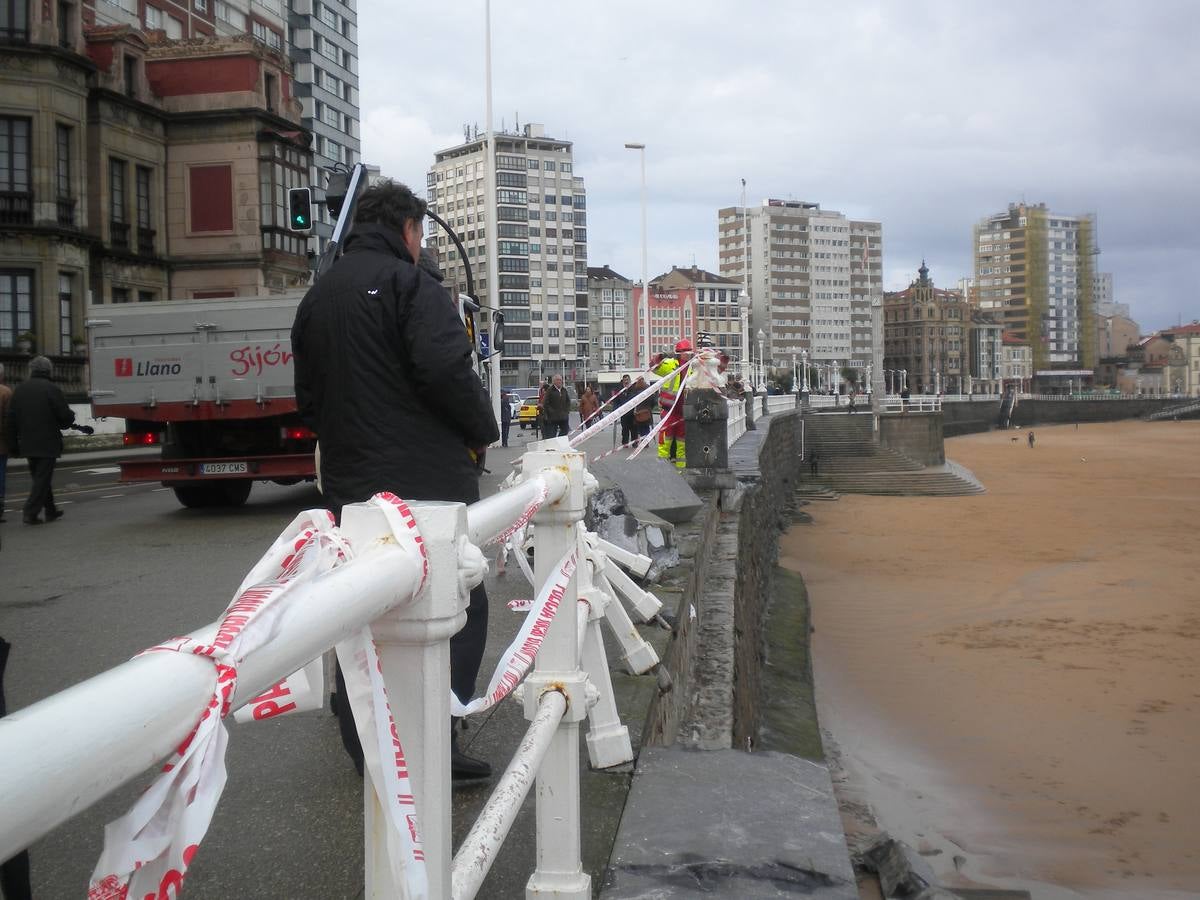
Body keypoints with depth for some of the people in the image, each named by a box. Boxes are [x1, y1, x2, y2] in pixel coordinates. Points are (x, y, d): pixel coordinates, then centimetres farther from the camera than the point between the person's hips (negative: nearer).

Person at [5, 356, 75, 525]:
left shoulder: (20, 389, 6)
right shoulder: (51, 389, -11)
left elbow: (11, 419, 6)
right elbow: (65, 415, -13)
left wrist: (13, 444, 10)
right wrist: (69, 420, 11)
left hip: (27, 444, 6)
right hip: (48, 444, -6)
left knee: (39, 477, 17)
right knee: (43, 478, -1)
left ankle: (50, 511, 25)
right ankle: (30, 512, -8)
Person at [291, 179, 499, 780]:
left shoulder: (317, 297, 17)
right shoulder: (410, 283, -8)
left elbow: (308, 398, 20)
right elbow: (447, 370, -21)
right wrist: (482, 432, -7)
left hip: (348, 483, 8)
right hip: (427, 478, -7)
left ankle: (366, 750, 19)